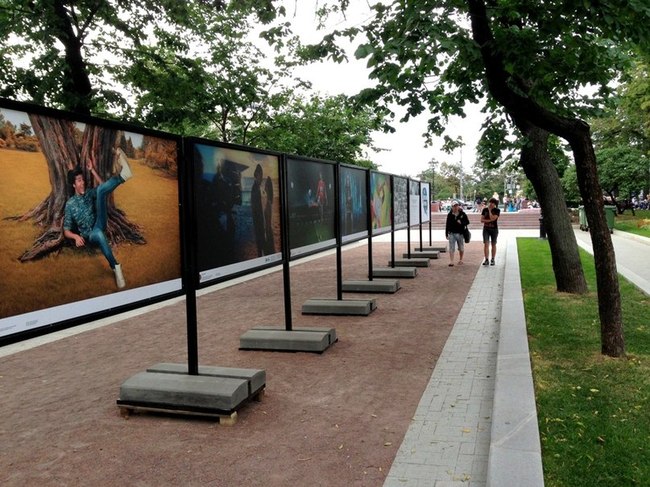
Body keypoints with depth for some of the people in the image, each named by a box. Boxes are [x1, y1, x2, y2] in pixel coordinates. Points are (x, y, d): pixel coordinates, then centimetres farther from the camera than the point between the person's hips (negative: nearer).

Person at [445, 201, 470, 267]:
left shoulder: (462, 214, 0)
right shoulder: (449, 215, 1)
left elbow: (467, 222, 1)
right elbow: (447, 225, 3)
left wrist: (461, 222, -20)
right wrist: (446, 234, 2)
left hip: (460, 233, 1)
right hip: (452, 233, -1)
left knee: (461, 248, 13)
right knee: (451, 248, -7)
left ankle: (460, 260, 31)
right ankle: (451, 262, -7)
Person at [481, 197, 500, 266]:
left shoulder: (497, 210, -5)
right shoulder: (485, 210, 2)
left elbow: (492, 218, -19)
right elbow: (482, 220, -3)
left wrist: (490, 210, -14)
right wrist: (489, 220, -16)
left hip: (494, 229, -1)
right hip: (486, 229, 1)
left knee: (493, 244, 7)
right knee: (486, 244, -7)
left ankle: (492, 260, 15)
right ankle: (486, 259, -6)